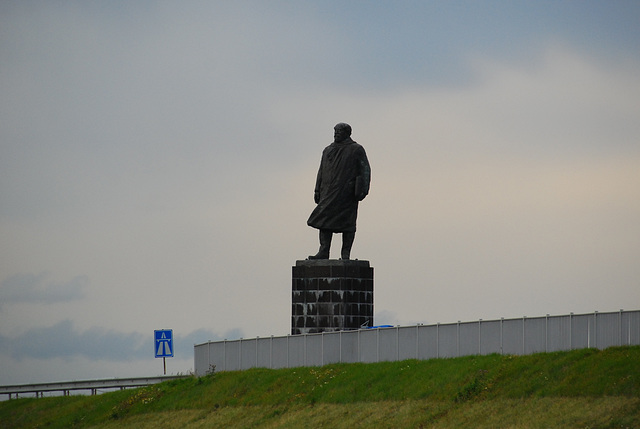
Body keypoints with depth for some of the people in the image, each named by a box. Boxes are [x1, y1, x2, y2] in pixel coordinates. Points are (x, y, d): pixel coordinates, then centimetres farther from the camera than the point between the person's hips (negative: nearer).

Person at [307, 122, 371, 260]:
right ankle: (324, 251, -8)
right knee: (325, 220, -5)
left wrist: (361, 190, -12)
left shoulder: (356, 150, 3)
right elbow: (321, 172, 21)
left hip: (347, 193, -5)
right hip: (329, 194, 5)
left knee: (347, 222, -3)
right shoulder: (328, 150, 19)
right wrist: (318, 191, 15)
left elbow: (365, 170, -2)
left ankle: (345, 253, -1)